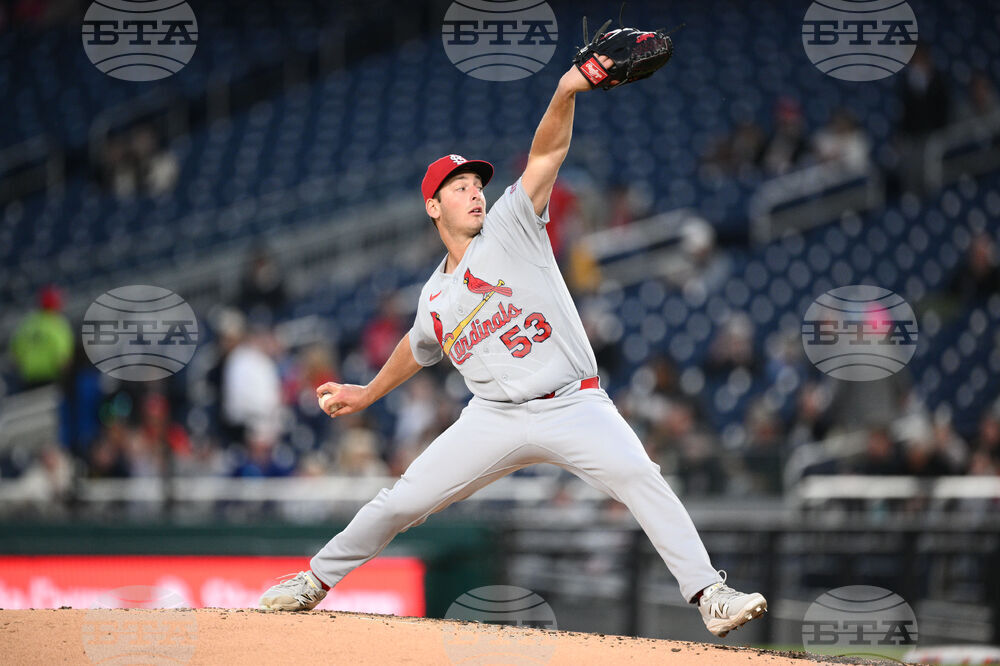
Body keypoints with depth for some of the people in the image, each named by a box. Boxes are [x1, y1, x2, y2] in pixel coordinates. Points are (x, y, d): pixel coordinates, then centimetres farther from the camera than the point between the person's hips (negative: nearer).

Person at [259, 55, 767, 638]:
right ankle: (317, 580, 22)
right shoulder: (435, 297, 14)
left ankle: (710, 595, -29)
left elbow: (547, 154, -10)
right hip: (497, 417, 3)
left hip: (573, 406, -3)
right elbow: (418, 350, 36)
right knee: (402, 502, 1)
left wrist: (566, 94, -25)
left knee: (639, 477, -27)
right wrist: (366, 394, 38)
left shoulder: (510, 228, 4)